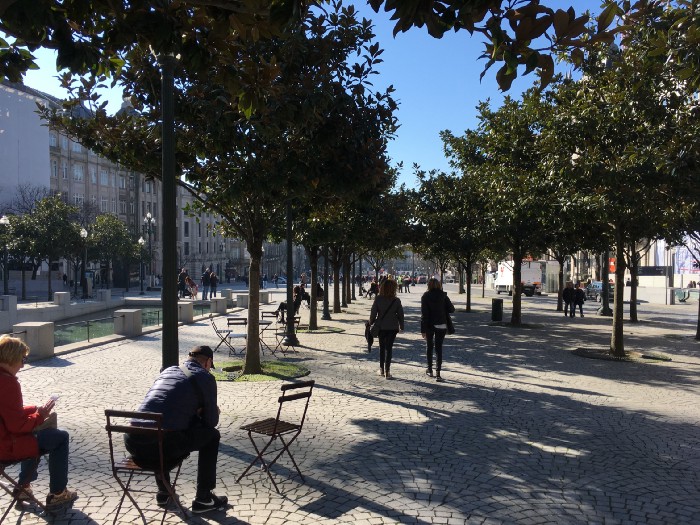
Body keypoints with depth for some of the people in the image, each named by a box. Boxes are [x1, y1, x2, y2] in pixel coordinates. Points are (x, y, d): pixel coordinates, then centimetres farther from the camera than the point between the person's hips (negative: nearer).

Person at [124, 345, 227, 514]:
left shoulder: (168, 370, 21)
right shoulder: (205, 378, 2)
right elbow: (212, 422, 7)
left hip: (131, 443, 7)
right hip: (159, 446, -7)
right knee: (211, 435, 14)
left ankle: (163, 492, 36)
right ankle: (203, 499, 20)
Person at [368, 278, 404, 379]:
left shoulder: (378, 299, -9)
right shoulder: (396, 300, -8)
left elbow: (373, 313, -7)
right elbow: (400, 314, -1)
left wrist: (371, 324, 6)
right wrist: (401, 326, 10)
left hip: (381, 327, 0)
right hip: (392, 327, 0)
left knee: (382, 347, 16)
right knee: (389, 348, 5)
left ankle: (381, 369, 20)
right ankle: (387, 371, 2)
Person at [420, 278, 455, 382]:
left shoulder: (425, 296, -6)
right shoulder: (443, 295, -2)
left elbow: (424, 314, -10)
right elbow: (451, 309, -4)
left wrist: (423, 329, -9)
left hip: (429, 325, -1)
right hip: (441, 325, 1)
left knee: (429, 347, 18)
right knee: (438, 348, 3)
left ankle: (430, 370, 29)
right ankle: (438, 373, -6)